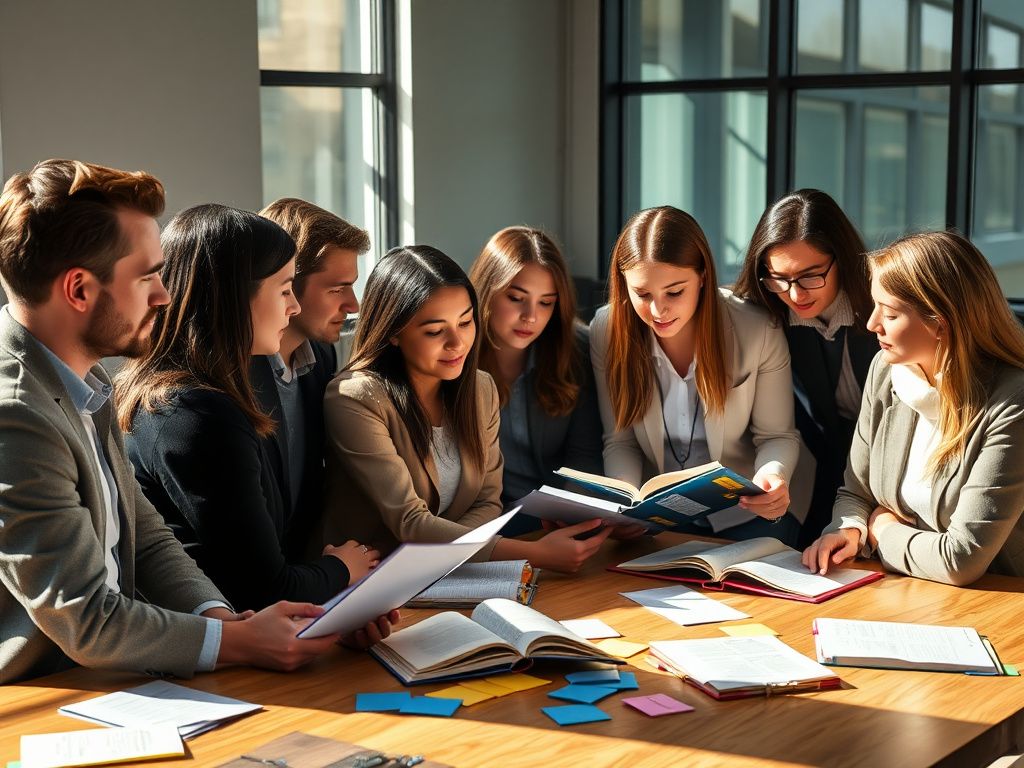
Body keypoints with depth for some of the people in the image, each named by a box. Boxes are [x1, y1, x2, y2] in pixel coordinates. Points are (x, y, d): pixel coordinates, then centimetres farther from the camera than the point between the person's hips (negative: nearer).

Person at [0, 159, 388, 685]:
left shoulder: (86, 383, 8)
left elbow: (146, 540, 11)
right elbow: (88, 623, -21)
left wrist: (225, 618, -6)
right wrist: (242, 640, -13)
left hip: (103, 676, 8)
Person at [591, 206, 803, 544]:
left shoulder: (758, 331, -13)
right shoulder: (607, 331, -9)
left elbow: (777, 435, -3)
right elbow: (620, 442, -1)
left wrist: (772, 475, -26)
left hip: (745, 515, -1)